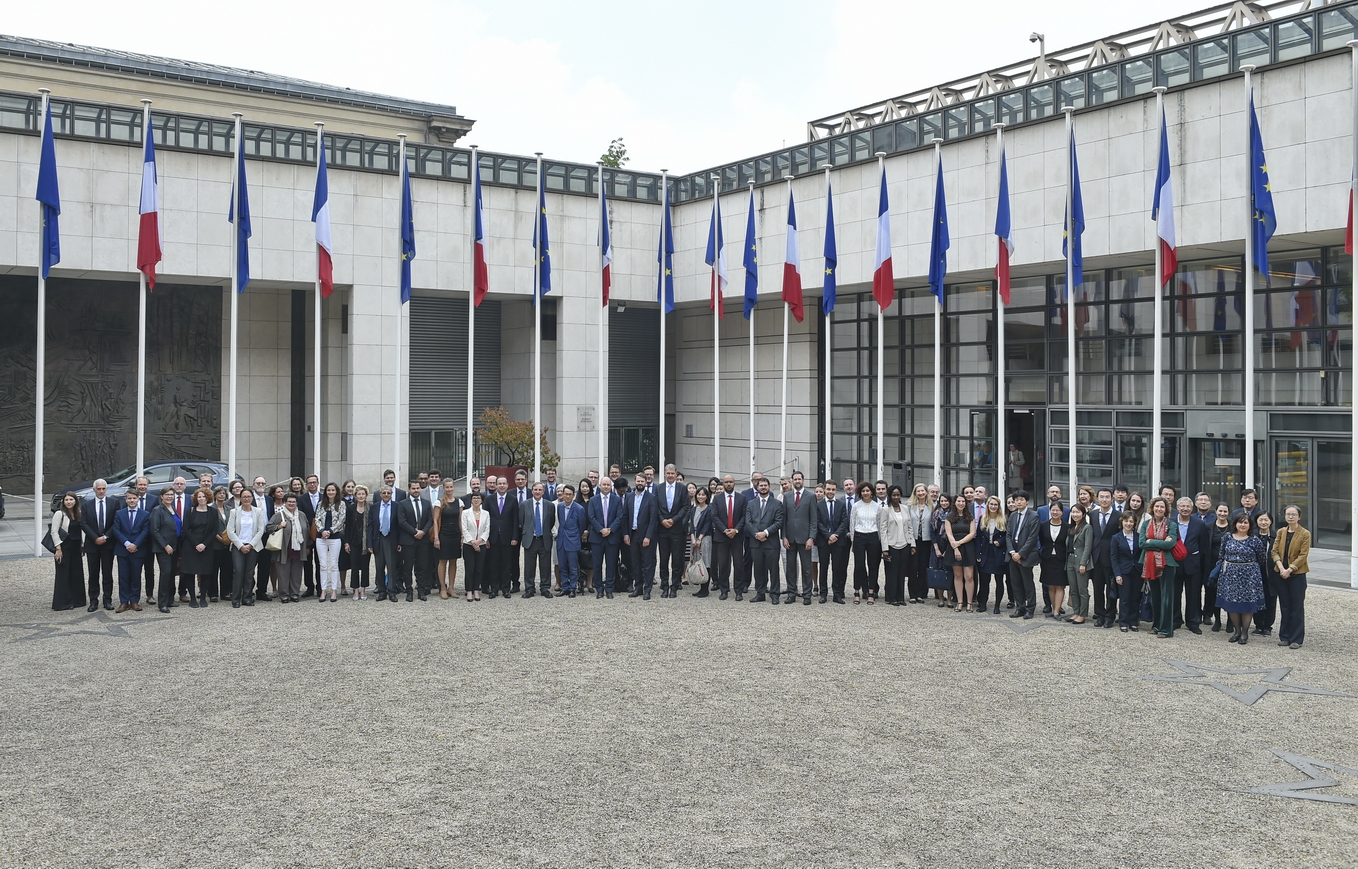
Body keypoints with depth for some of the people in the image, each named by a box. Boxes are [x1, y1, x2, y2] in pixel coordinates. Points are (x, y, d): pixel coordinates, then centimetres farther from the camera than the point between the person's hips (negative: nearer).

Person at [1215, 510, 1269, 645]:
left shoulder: (1255, 541, -4)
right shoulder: (1227, 538, 4)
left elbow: (1263, 560, 2)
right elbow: (1222, 556, 13)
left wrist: (1252, 569, 5)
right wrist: (1220, 568, 10)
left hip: (1249, 576, -3)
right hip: (1230, 574, 3)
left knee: (1247, 603, 1)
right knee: (1231, 603, 5)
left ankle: (1245, 632, 12)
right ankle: (1236, 630, 19)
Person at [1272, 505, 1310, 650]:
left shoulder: (1305, 534, -6)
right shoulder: (1281, 532, 8)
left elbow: (1303, 555, -11)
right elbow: (1275, 551, 3)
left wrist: (1289, 570, -18)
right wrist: (1281, 568, -12)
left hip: (1297, 574, -4)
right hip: (1282, 573, 4)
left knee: (1297, 607, 1)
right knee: (1284, 606, 9)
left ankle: (1297, 639, 6)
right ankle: (1285, 636, 17)